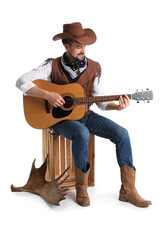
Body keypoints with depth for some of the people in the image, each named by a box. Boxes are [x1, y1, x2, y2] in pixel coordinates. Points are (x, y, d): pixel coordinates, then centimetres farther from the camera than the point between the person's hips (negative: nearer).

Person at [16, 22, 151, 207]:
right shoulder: (52, 66, -7)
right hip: (60, 117, -4)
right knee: (82, 134, -37)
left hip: (86, 115, 4)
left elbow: (100, 101, 5)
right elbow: (22, 82, -14)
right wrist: (47, 95, -25)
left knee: (122, 133, -16)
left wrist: (117, 106, -15)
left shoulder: (93, 68, 2)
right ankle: (81, 188, -14)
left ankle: (127, 190, -9)